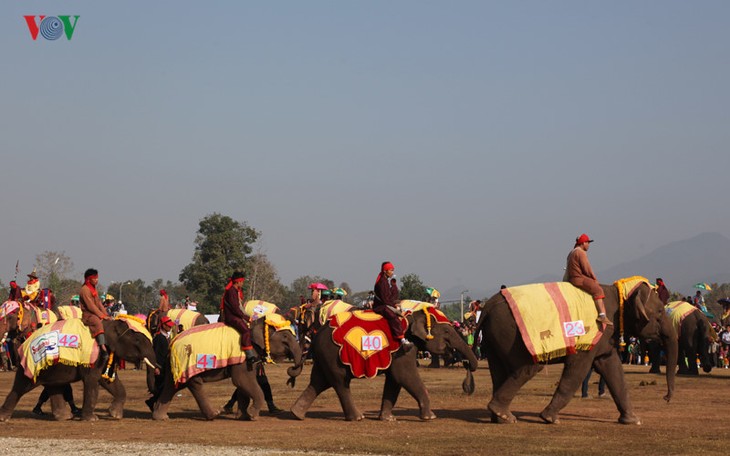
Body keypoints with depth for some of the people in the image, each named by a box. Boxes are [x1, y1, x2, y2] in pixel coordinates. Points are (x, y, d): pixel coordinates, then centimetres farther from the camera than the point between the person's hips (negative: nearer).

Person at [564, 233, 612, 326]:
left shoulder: (572, 253, 21)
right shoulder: (581, 252, -11)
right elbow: (587, 268, -15)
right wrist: (595, 279, -3)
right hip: (579, 279, -11)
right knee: (597, 290, -18)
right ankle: (602, 315, -30)